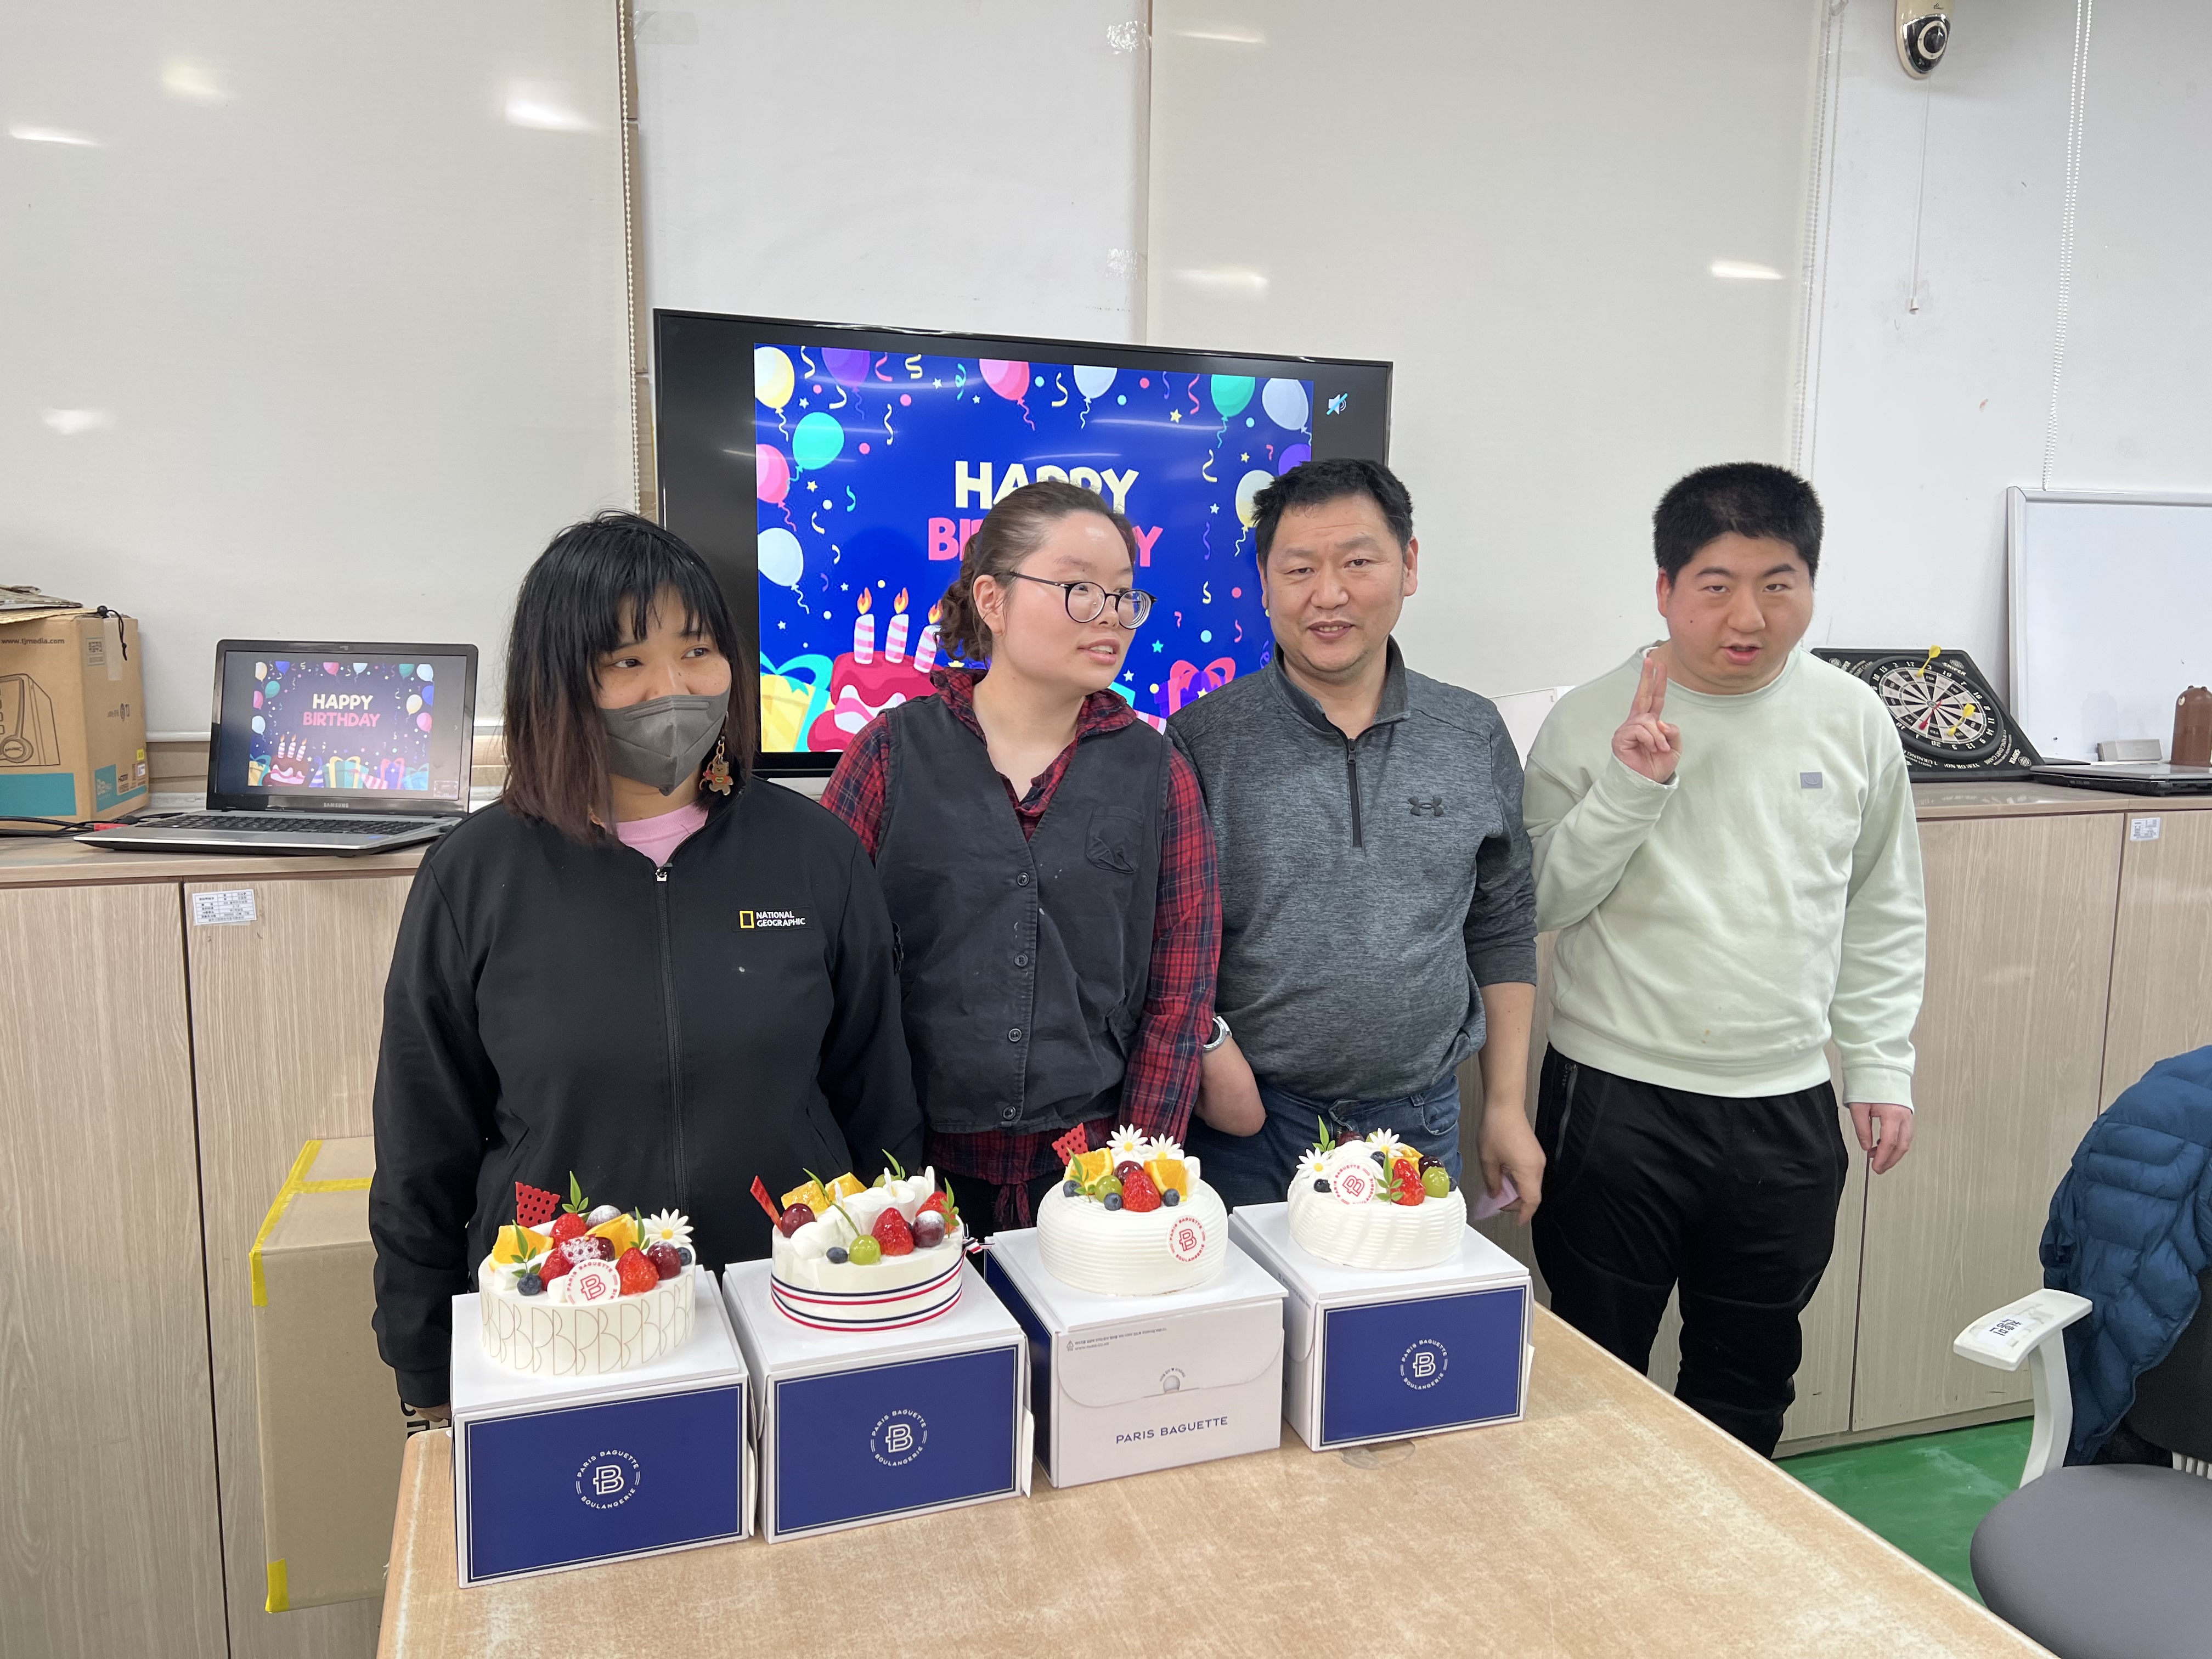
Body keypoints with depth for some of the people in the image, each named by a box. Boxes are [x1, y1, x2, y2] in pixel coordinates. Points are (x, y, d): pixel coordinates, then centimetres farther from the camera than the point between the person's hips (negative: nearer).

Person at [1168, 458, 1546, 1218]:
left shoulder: (1474, 736, 3)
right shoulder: (1202, 741, -6)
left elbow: (1503, 927, 9)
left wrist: (1507, 1105, 7)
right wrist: (1211, 1050, -15)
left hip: (1420, 1121, 3)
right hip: (1246, 1125, -2)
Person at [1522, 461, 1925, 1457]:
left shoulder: (1854, 721, 2)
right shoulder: (1591, 721, -7)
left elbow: (1884, 916, 11)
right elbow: (1541, 902, -8)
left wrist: (1881, 1068, 7)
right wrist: (1629, 788, -20)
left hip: (1788, 1108, 3)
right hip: (1617, 1101, -3)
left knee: (1749, 1376, 18)